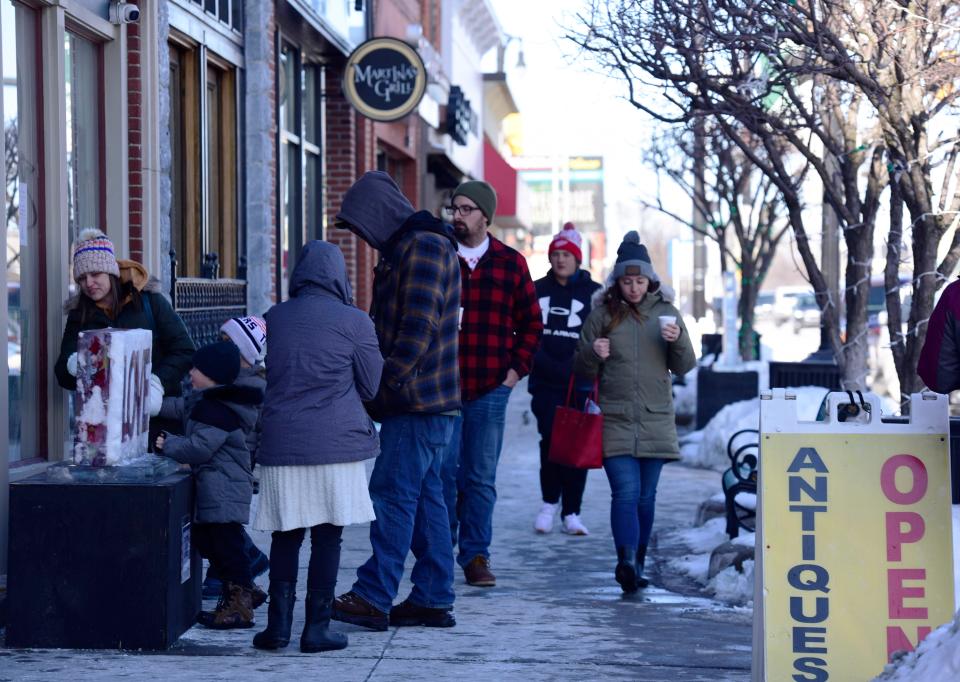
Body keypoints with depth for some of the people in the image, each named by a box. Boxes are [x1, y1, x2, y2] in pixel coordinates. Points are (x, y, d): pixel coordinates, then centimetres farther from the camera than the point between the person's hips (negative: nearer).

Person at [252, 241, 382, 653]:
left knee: (285, 535, 10)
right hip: (337, 444, -2)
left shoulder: (273, 318, 6)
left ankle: (278, 626, 9)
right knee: (326, 537, 3)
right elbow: (371, 387, 5)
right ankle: (317, 629, 5)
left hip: (282, 444, 3)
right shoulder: (354, 322, -3)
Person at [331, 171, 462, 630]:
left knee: (393, 494, -9)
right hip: (426, 402, 11)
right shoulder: (403, 249, 20)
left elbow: (418, 328, -21)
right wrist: (378, 389, 16)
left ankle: (373, 598, -7)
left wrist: (385, 384, -20)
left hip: (417, 402, -11)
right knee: (425, 495, 11)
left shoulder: (422, 248, -13)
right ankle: (433, 600, 14)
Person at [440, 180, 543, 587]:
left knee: (481, 477, 6)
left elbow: (531, 323, 14)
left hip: (491, 389, 1)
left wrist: (517, 369, 5)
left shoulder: (510, 263, 6)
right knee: (443, 471, -2)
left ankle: (476, 555, 14)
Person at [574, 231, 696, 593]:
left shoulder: (665, 313, 8)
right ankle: (626, 560, -26)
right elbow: (582, 369, 8)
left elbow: (684, 366, 8)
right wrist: (593, 353, -14)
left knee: (646, 496, 8)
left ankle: (636, 564, 18)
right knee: (626, 492, -15)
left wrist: (677, 340, -12)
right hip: (614, 420, -2)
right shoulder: (602, 315, 4)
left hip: (656, 420, 2)